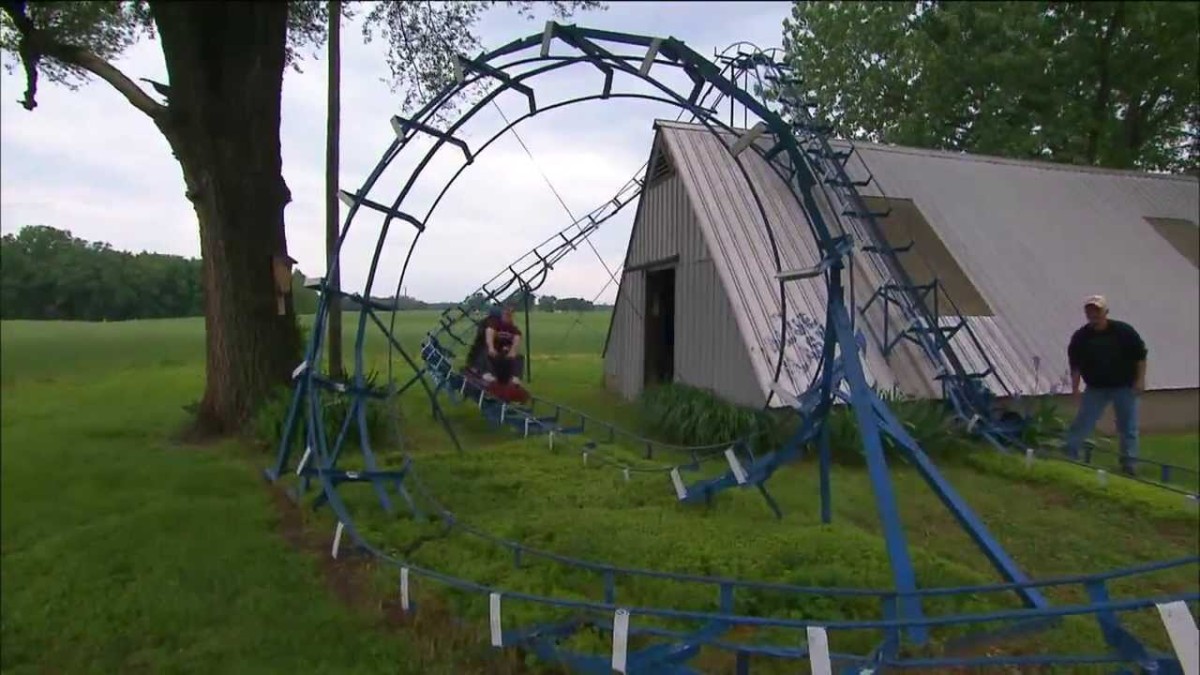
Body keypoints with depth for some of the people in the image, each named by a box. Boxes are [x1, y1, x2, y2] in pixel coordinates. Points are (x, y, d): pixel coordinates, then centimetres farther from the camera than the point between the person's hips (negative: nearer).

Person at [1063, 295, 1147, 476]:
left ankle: (1128, 465, 13)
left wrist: (1140, 380, -9)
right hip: (1095, 388, 1)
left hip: (1124, 387, -1)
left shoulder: (1124, 331, -10)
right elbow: (1075, 365, -1)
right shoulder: (1080, 337, -6)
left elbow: (1140, 356, -3)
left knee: (1128, 427, 3)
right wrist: (1075, 389, -4)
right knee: (1082, 424, -2)